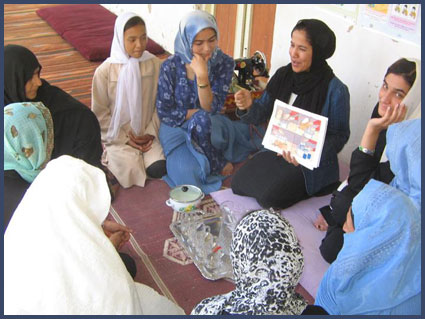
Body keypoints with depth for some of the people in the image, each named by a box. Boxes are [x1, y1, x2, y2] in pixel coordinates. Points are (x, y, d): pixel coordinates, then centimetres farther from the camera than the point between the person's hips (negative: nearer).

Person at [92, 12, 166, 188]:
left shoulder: (154, 64, -4)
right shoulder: (105, 71, -10)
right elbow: (100, 112, -5)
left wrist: (151, 133, -8)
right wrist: (125, 139, -9)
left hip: (147, 133, 2)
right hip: (118, 136, -1)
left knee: (158, 169, -20)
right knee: (131, 170, -22)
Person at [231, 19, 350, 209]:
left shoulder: (335, 90, -19)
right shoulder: (283, 75, -3)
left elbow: (340, 136, -14)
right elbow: (263, 113, 2)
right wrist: (248, 106, -22)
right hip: (277, 151, 5)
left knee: (270, 197, -19)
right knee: (238, 183, -10)